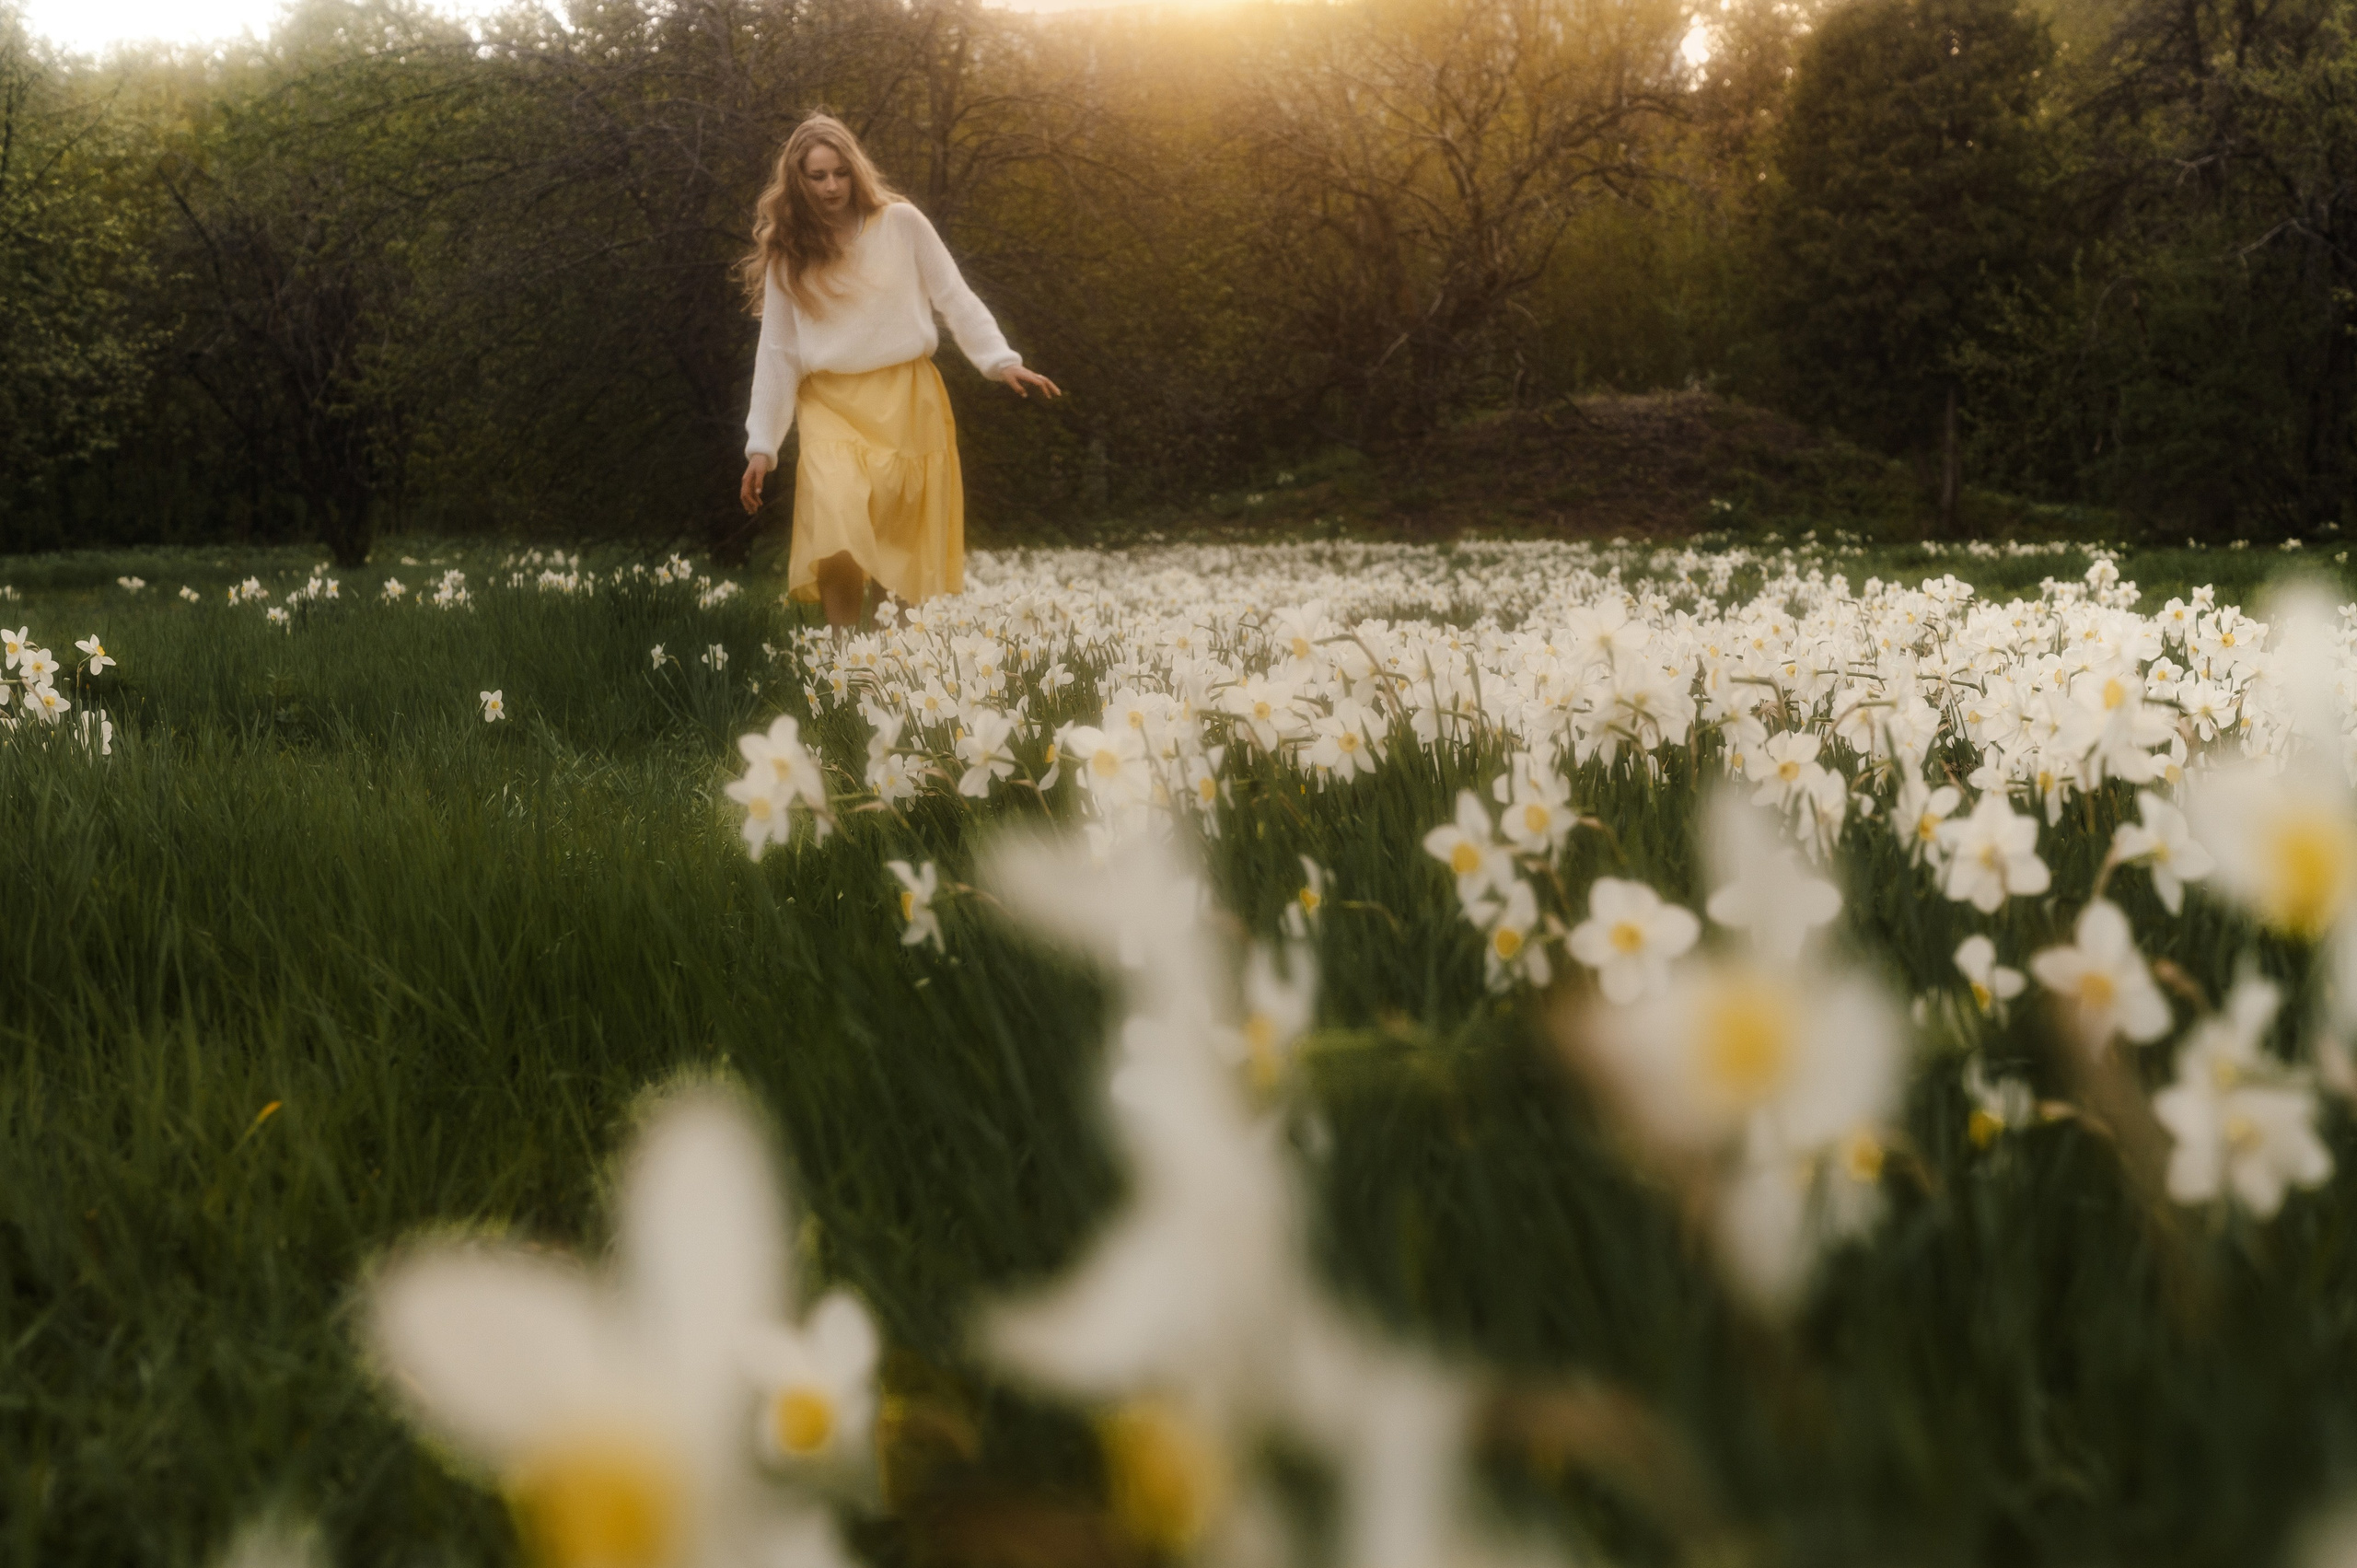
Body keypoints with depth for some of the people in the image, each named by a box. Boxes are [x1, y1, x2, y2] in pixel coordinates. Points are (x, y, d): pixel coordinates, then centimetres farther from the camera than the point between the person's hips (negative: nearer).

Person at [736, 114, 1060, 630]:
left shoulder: (900, 223, 2)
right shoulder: (787, 253, 6)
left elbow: (955, 299, 3)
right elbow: (777, 352, 8)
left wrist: (1001, 361, -9)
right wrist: (761, 445, 5)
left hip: (907, 400, 0)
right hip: (832, 409, 0)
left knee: (907, 546, 0)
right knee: (839, 539, -22)